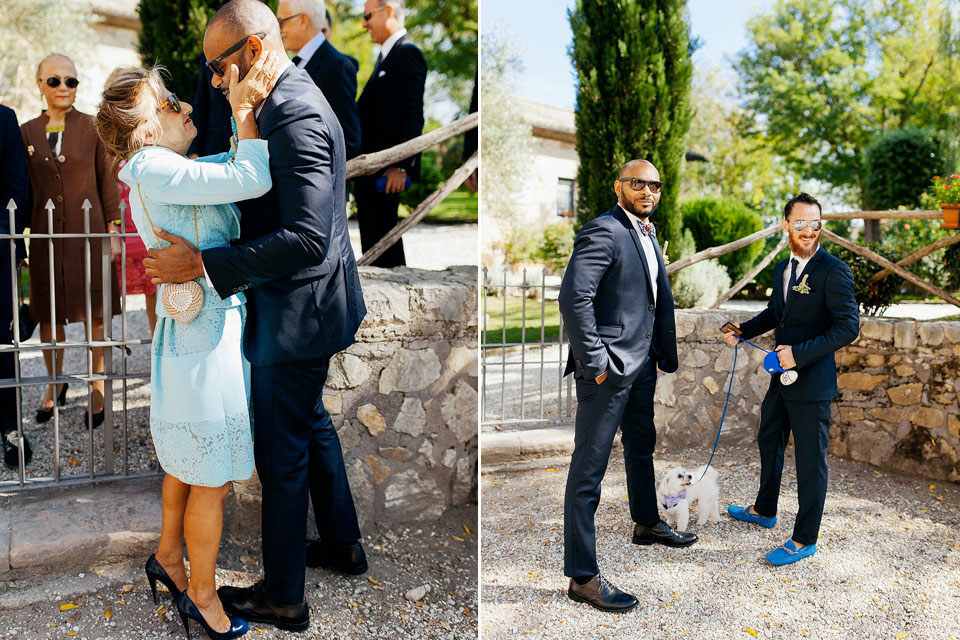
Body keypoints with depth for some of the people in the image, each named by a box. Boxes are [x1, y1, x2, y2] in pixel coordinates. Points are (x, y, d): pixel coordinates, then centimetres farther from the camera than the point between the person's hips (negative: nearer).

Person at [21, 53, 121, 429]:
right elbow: (24, 189, 10)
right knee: (48, 315, 9)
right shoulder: (27, 133, 7)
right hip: (45, 237, 3)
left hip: (88, 235, -2)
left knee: (94, 314, 3)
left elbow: (107, 181, 2)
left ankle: (98, 388, 16)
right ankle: (55, 386, 26)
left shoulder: (91, 128, 1)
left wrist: (112, 230, -3)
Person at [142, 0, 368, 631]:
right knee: (312, 425, 25)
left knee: (281, 456, 4)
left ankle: (283, 596, 23)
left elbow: (307, 239, -31)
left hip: (295, 315, -11)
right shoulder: (296, 99, 10)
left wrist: (204, 263, -29)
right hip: (307, 305, 11)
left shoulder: (294, 115, -23)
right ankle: (344, 542, 44)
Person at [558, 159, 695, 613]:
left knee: (642, 447, 27)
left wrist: (664, 353, 15)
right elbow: (573, 297, -25)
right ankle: (582, 577, 4)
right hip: (608, 369, -10)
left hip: (642, 364, 10)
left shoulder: (647, 233, 15)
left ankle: (647, 524, 51)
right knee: (589, 469, -3)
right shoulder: (603, 231, -16)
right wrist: (595, 361, -24)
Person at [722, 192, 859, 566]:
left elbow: (848, 326, -21)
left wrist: (800, 353, -26)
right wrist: (742, 331, 7)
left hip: (812, 382, -9)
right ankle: (764, 510, 44)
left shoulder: (834, 272, -16)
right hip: (782, 379, 9)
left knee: (810, 460, 2)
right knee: (769, 442, 23)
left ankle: (804, 540, 16)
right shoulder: (782, 268, 10)